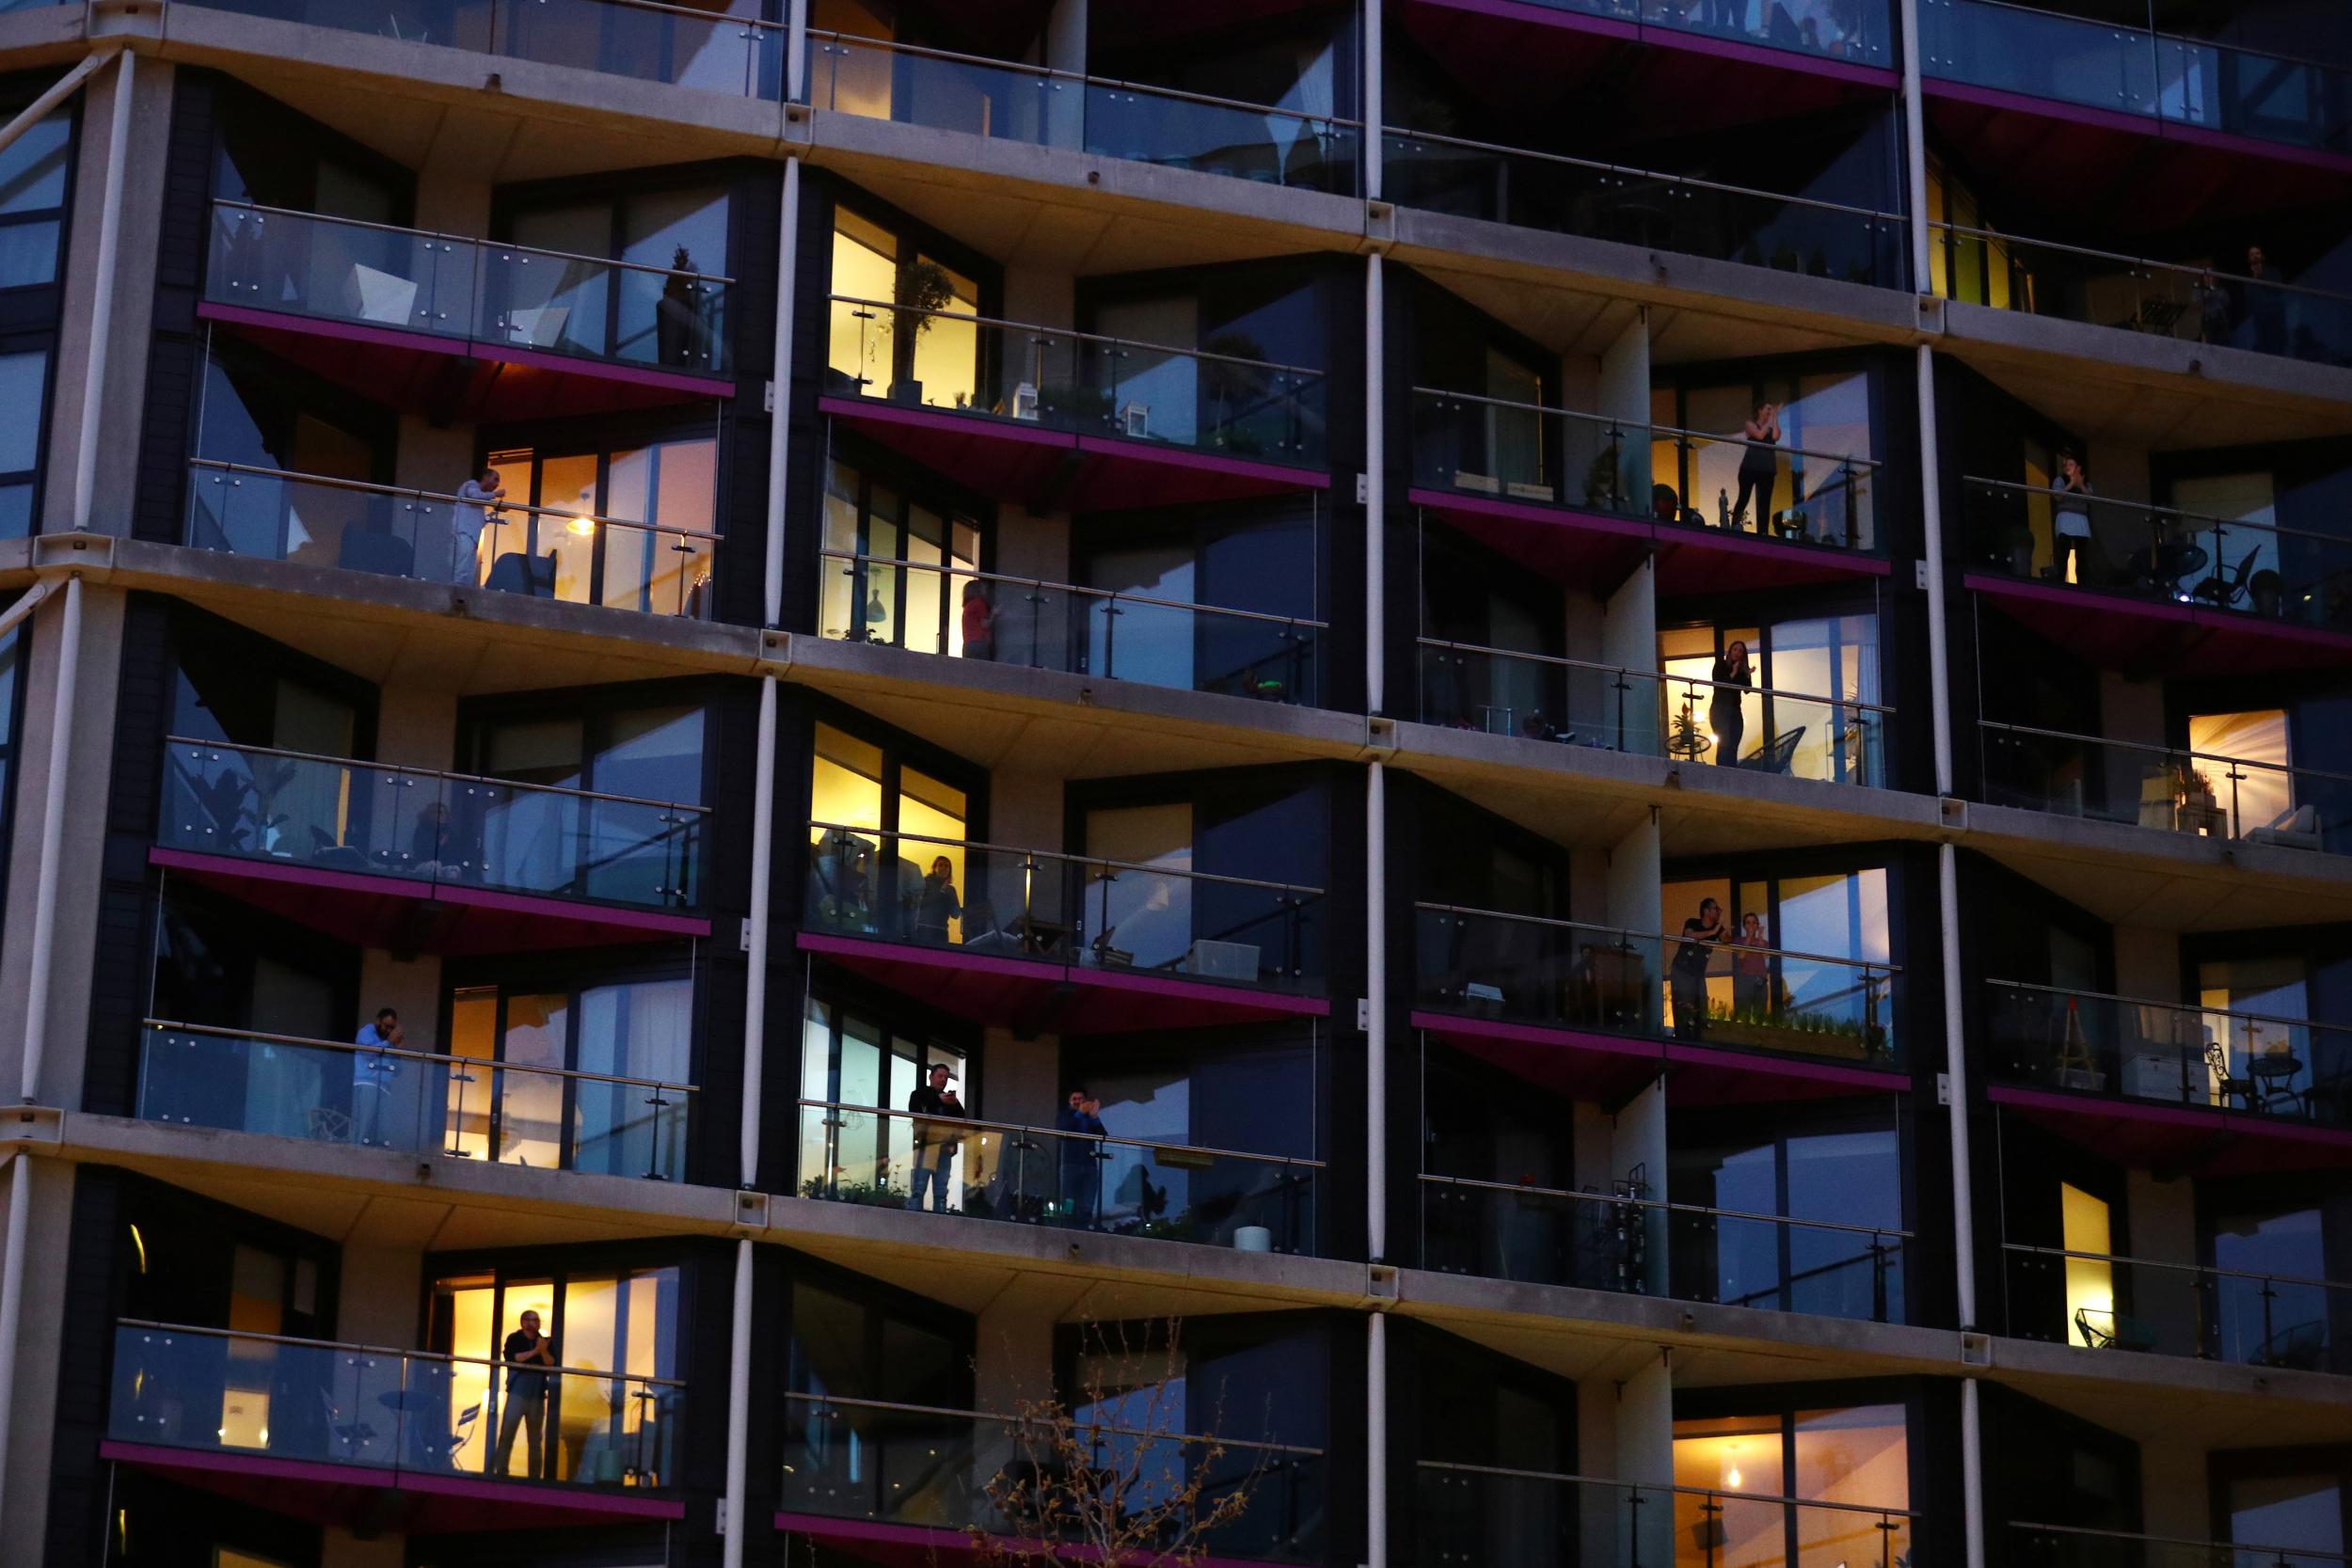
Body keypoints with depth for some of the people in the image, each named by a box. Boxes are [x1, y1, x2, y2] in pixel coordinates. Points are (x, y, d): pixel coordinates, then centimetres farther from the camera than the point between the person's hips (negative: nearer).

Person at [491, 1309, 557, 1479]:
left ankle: (535, 1476, 10)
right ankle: (499, 1473, -9)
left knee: (536, 1439, 6)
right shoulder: (514, 1339, 5)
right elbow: (511, 1358, -12)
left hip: (537, 1395, 3)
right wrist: (534, 1351, -15)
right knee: (507, 1434, -9)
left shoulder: (546, 1342, 11)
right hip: (517, 1393, -3)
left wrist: (544, 1351, -17)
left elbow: (552, 1364, 1)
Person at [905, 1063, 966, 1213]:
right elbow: (914, 1111, -7)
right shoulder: (920, 1094, 12)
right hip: (925, 1144, -5)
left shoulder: (950, 1098, 26)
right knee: (918, 1187, -13)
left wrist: (955, 1105, -4)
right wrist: (938, 1100, -9)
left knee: (941, 1191, -1)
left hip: (944, 1147, 5)